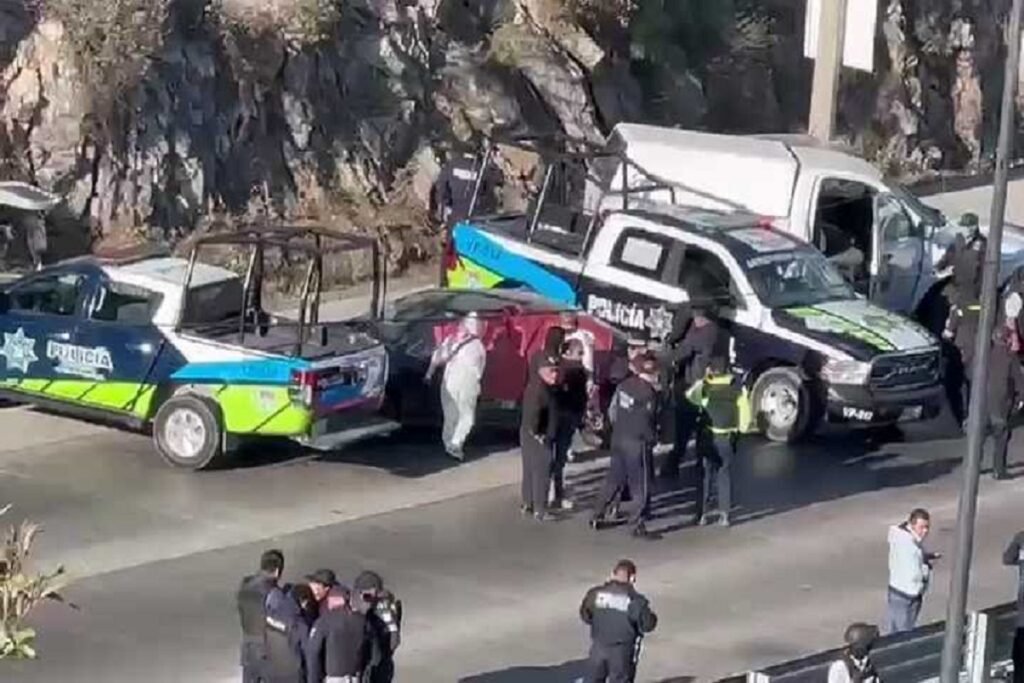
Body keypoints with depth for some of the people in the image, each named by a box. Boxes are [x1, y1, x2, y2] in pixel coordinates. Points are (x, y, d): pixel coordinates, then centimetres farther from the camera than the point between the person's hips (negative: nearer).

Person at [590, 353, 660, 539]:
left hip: (619, 439, 7)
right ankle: (638, 525, 3)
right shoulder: (649, 393, -17)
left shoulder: (623, 386, 3)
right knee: (641, 486, 2)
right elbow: (647, 421, -16)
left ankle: (597, 517, 23)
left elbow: (612, 411, 9)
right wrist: (651, 438, 0)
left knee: (614, 480, 19)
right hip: (638, 442, -7)